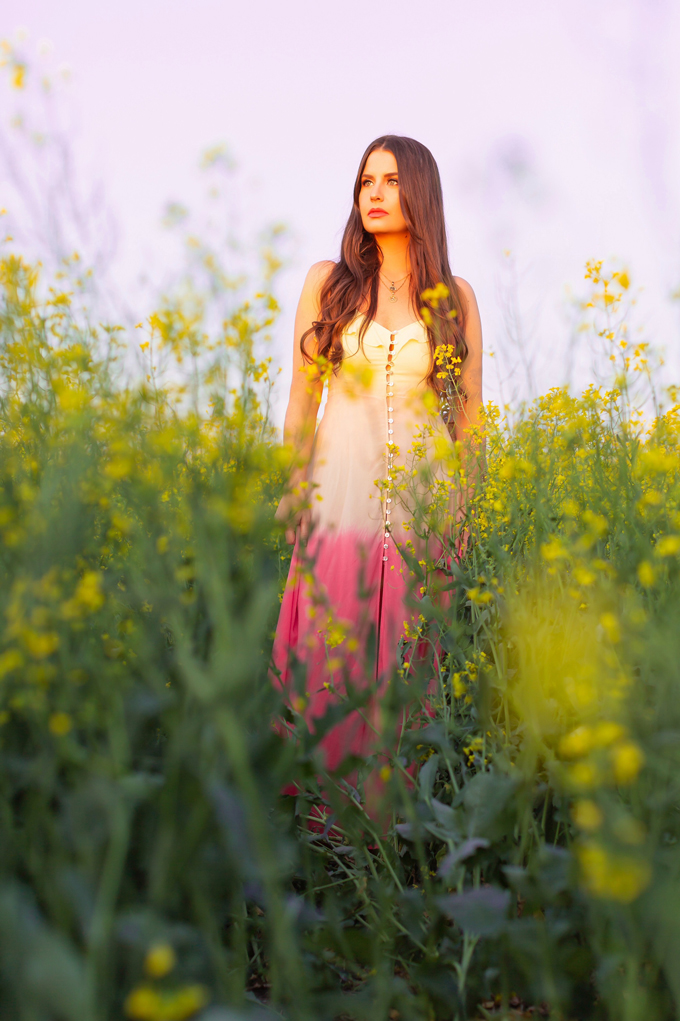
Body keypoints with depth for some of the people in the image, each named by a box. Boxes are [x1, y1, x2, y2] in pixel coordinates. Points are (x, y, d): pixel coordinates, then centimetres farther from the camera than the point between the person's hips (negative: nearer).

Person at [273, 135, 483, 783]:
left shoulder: (455, 297, 6)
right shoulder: (327, 281, 6)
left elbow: (468, 413, 9)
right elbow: (302, 396, 5)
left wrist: (463, 504, 5)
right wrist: (294, 492, 0)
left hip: (422, 499, 1)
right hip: (342, 487, 0)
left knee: (406, 653, 4)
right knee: (329, 649, 1)